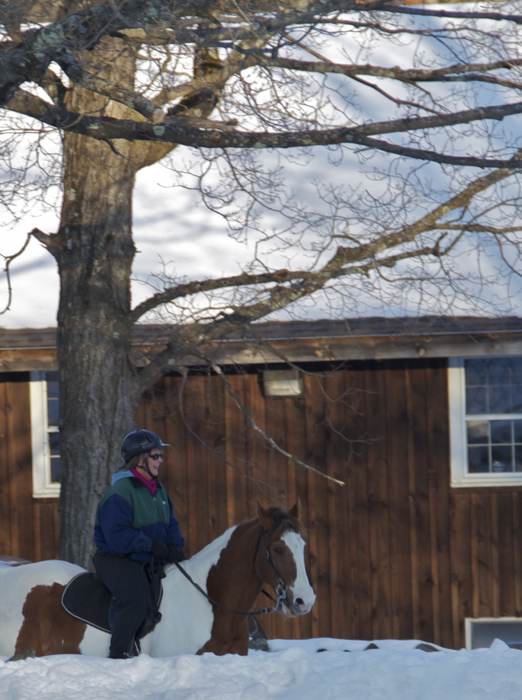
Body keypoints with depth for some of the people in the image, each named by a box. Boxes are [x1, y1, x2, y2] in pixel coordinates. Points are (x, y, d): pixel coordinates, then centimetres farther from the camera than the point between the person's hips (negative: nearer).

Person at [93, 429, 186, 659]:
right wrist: (150, 545, -23)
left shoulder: (158, 490, 11)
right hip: (116, 560, -9)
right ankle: (118, 655, -21)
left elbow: (171, 525, 19)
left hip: (148, 561, 9)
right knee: (136, 597, -28)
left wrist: (175, 547, -2)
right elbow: (117, 537, -24)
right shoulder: (120, 493, -18)